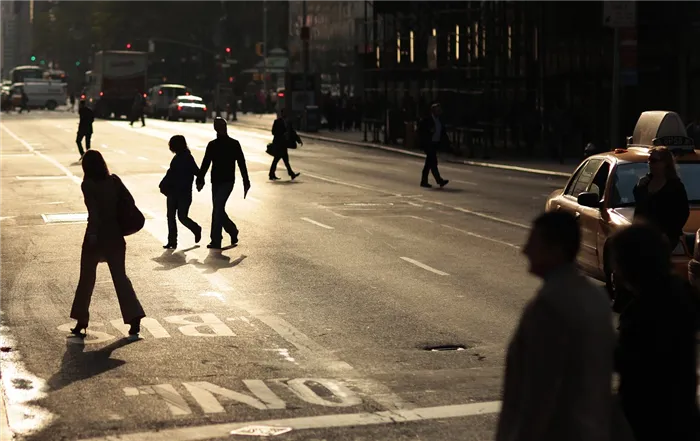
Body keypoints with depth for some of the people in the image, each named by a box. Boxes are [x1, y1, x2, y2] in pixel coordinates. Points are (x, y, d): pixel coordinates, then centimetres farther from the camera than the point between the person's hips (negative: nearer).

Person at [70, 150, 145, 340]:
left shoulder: (88, 185, -10)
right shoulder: (114, 180, 3)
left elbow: (93, 210, -21)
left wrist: (92, 233, -20)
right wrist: (122, 224, 11)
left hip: (97, 236, -4)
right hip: (115, 236, 4)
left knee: (86, 279, 10)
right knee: (120, 277, 8)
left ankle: (81, 322, 15)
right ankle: (135, 319, -5)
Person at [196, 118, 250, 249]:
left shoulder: (234, 144, 0)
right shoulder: (212, 145, 10)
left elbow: (242, 164, 1)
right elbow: (205, 164, 12)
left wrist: (246, 182, 0)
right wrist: (200, 180, 4)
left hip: (227, 182, -5)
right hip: (216, 182, 5)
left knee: (218, 209, -14)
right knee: (218, 209, 8)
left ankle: (216, 241, -13)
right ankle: (233, 231, 30)